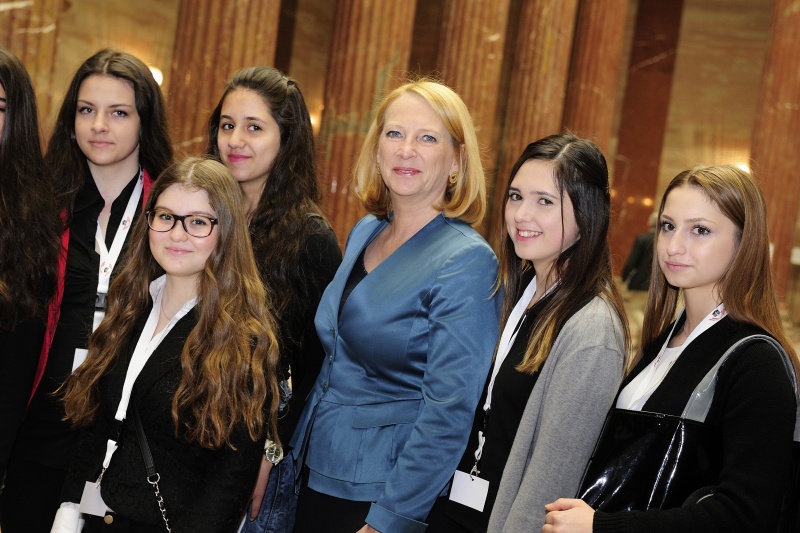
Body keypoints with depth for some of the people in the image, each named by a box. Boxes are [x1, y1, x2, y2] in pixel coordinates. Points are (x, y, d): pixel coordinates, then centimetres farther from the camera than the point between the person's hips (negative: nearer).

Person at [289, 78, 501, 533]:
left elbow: (447, 413, -20)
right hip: (315, 474, 7)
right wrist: (284, 452, 15)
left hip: (383, 495, -7)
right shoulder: (364, 234, 6)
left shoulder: (466, 263, -16)